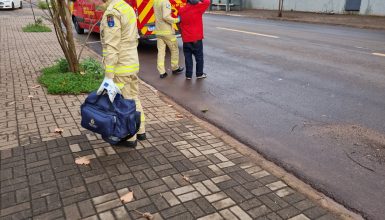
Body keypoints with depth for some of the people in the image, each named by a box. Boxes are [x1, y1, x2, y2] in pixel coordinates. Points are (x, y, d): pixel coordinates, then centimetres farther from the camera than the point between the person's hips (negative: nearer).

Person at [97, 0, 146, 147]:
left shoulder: (112, 12, -18)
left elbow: (111, 48, -23)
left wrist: (108, 77, -23)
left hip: (120, 68, -9)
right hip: (133, 64, 9)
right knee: (134, 98, 18)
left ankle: (130, 138, 16)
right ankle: (140, 131, 30)